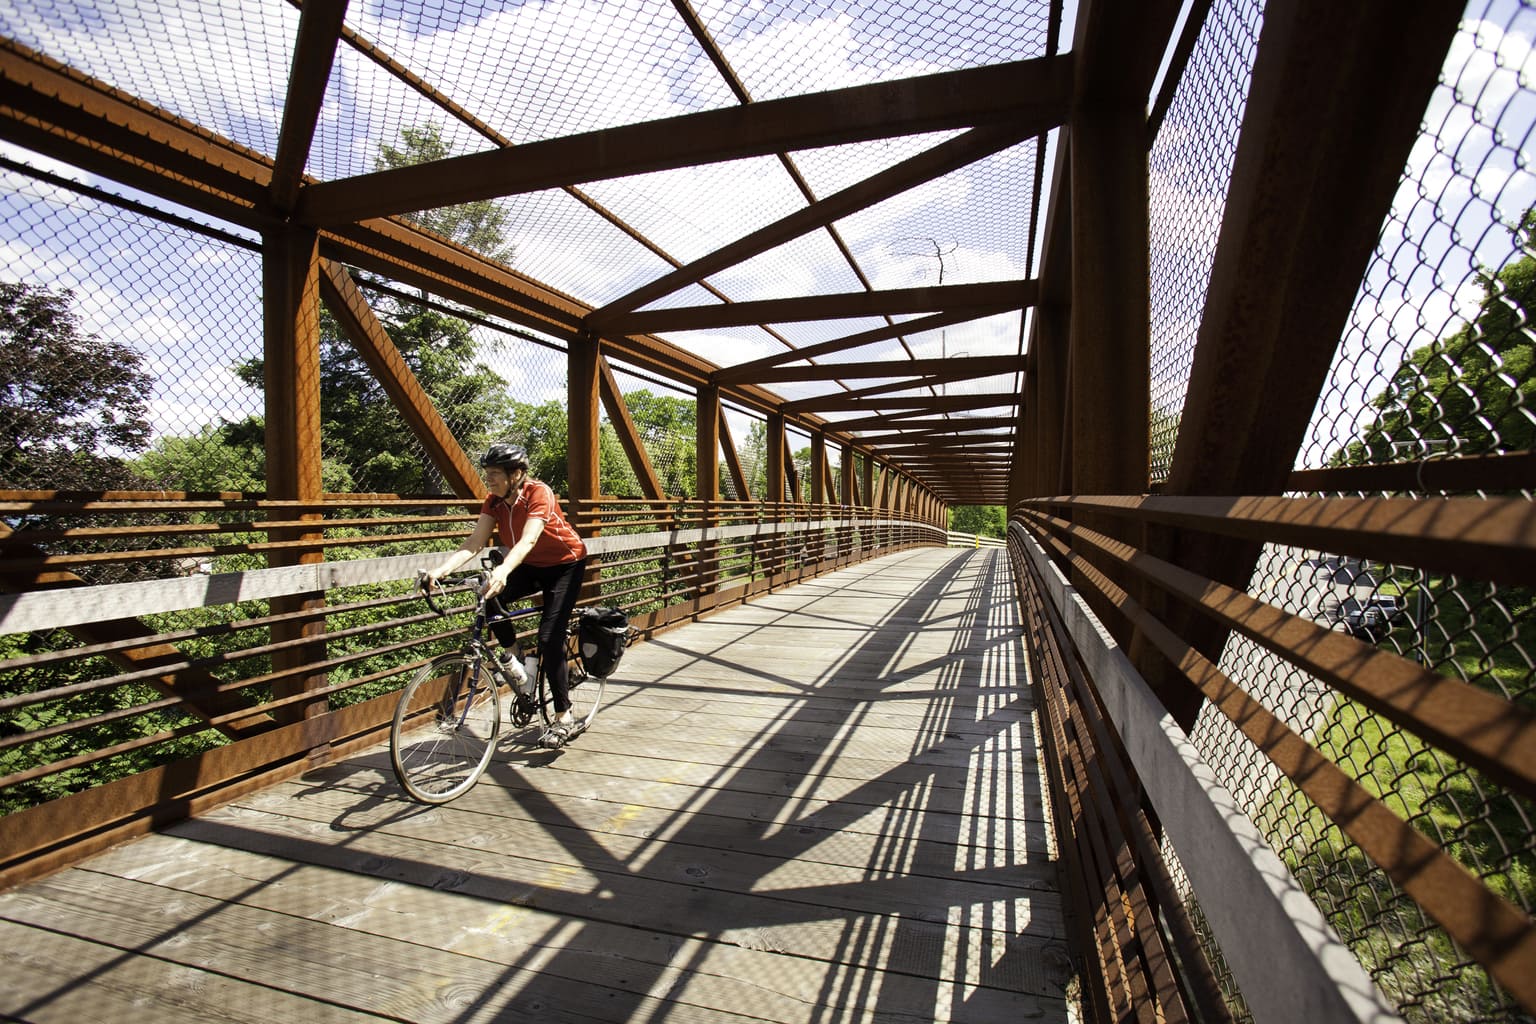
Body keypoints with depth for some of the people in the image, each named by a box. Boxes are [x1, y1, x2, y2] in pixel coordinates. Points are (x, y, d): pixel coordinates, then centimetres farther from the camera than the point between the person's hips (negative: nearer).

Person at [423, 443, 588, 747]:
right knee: (489, 598, -23)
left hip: (565, 564, -6)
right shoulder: (494, 502, -10)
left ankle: (564, 718, -1)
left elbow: (528, 541, -42)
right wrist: (441, 570, -36)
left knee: (549, 639, -13)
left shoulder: (539, 493, -28)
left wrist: (503, 571, -59)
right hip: (531, 566, 6)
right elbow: (474, 543, -20)